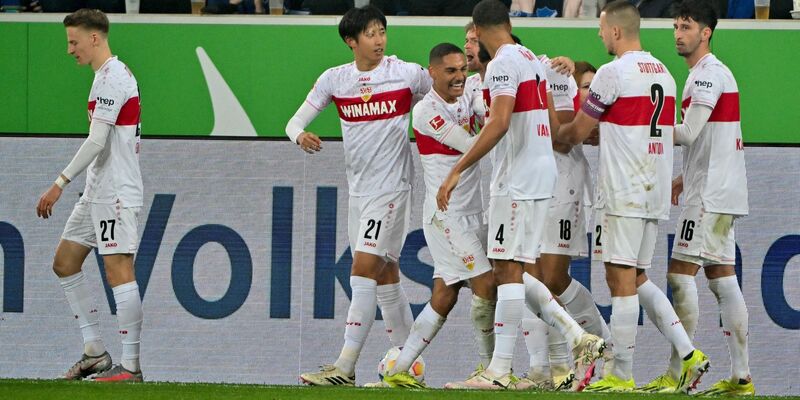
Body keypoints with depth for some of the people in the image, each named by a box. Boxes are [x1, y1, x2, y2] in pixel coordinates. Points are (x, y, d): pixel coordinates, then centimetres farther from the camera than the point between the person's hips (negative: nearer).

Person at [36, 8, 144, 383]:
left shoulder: (112, 78, -15)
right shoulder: (114, 74, 17)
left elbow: (97, 141, -22)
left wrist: (61, 183, -22)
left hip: (116, 193, -11)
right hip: (97, 193, 11)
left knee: (118, 269, -11)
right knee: (64, 262, 12)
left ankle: (130, 365, -11)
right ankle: (95, 352, 13)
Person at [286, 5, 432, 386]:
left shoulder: (407, 73, -6)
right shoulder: (334, 79, 4)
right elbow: (295, 122, 3)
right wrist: (301, 135, -19)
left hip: (391, 188, -6)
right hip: (358, 189, 6)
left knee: (364, 270, -14)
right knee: (385, 275, 11)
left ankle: (345, 367, -17)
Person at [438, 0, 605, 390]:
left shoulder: (503, 63, -12)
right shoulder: (533, 60, 16)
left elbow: (499, 123, -24)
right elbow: (552, 124, 21)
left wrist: (457, 171, -23)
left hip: (516, 180, -9)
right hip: (540, 174, 9)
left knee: (508, 269, -8)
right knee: (508, 270, 13)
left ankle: (499, 372, -9)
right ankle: (578, 338, 9)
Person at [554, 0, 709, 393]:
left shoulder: (613, 73, -10)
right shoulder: (663, 73, 14)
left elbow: (578, 131, -2)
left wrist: (554, 135, 19)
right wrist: (601, 135, 29)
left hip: (623, 194, -8)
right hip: (655, 194, 8)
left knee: (621, 280, -5)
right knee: (637, 279, 15)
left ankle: (621, 376, -5)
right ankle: (687, 352, 3)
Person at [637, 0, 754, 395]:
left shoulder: (708, 74, -13)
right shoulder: (715, 73, 19)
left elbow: (689, 133, -19)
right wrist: (682, 179, 22)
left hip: (709, 195, -10)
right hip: (724, 193, 10)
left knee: (680, 273, -10)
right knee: (722, 277, 7)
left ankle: (676, 373, -11)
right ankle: (741, 376, 4)